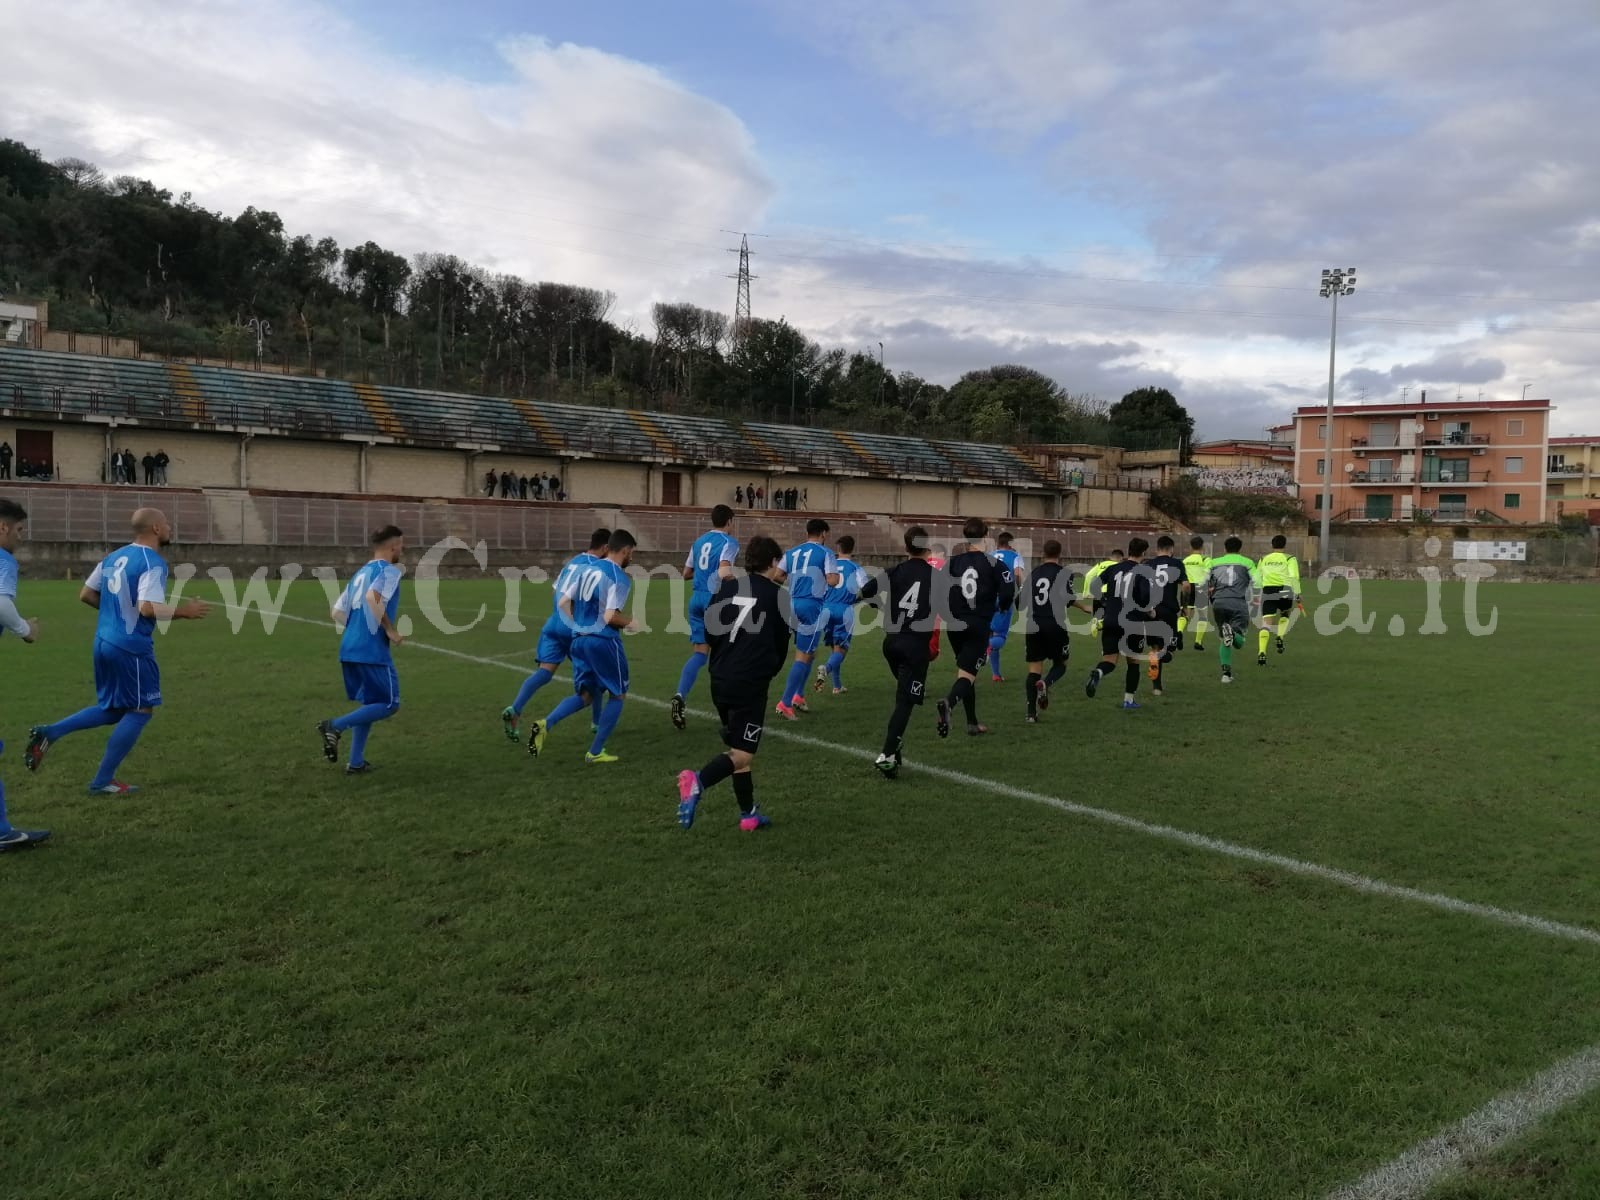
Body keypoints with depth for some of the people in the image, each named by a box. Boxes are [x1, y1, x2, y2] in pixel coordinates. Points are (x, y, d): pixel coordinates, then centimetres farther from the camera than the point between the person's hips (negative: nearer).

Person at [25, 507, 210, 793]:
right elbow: (148, 608, -25)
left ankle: (48, 733, 8)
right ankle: (102, 782, 8)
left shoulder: (114, 557, 11)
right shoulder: (153, 562, -16)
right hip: (131, 648, -9)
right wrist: (184, 611, -12)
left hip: (104, 643, 9)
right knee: (140, 711, 4)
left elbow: (86, 594, 16)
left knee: (112, 710, 22)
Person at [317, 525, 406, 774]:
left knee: (369, 705, 18)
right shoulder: (389, 569, -6)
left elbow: (337, 612, 17)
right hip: (372, 650, -9)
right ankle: (335, 726, -13)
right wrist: (390, 630, -16)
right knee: (389, 704, -1)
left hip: (349, 649, 9)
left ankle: (356, 763, 17)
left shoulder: (361, 573, 19)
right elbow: (373, 598, -25)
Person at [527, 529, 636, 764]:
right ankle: (595, 752, 9)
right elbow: (610, 617, -19)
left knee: (585, 695, 17)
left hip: (579, 639, 7)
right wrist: (629, 623, 0)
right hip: (603, 641, -7)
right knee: (618, 695, 10)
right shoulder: (620, 578, -11)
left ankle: (545, 724, -8)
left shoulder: (588, 569, 12)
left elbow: (563, 603, 13)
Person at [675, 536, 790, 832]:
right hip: (751, 683, -5)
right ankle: (698, 781, -29)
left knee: (736, 747, 18)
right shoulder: (777, 595, -2)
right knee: (743, 754, -3)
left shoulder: (726, 588, 8)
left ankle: (748, 814, 22)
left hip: (720, 680, 6)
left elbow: (708, 634, 9)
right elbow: (782, 644, 6)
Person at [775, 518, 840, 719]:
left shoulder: (791, 552, 12)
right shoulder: (825, 553, -3)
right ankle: (785, 703, -10)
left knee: (810, 652, 23)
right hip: (812, 606, -6)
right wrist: (837, 573, 8)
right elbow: (832, 581, -14)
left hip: (793, 604, 7)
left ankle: (798, 696, 23)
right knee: (803, 656, -4)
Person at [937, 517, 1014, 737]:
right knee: (966, 674, -8)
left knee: (968, 672, 20)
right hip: (980, 627, -4)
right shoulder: (994, 563, -6)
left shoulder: (953, 561, 2)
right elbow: (1008, 593, -14)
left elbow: (938, 591, -1)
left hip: (956, 626, 4)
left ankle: (973, 724, 25)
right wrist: (1001, 606, 9)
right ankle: (949, 703, -39)